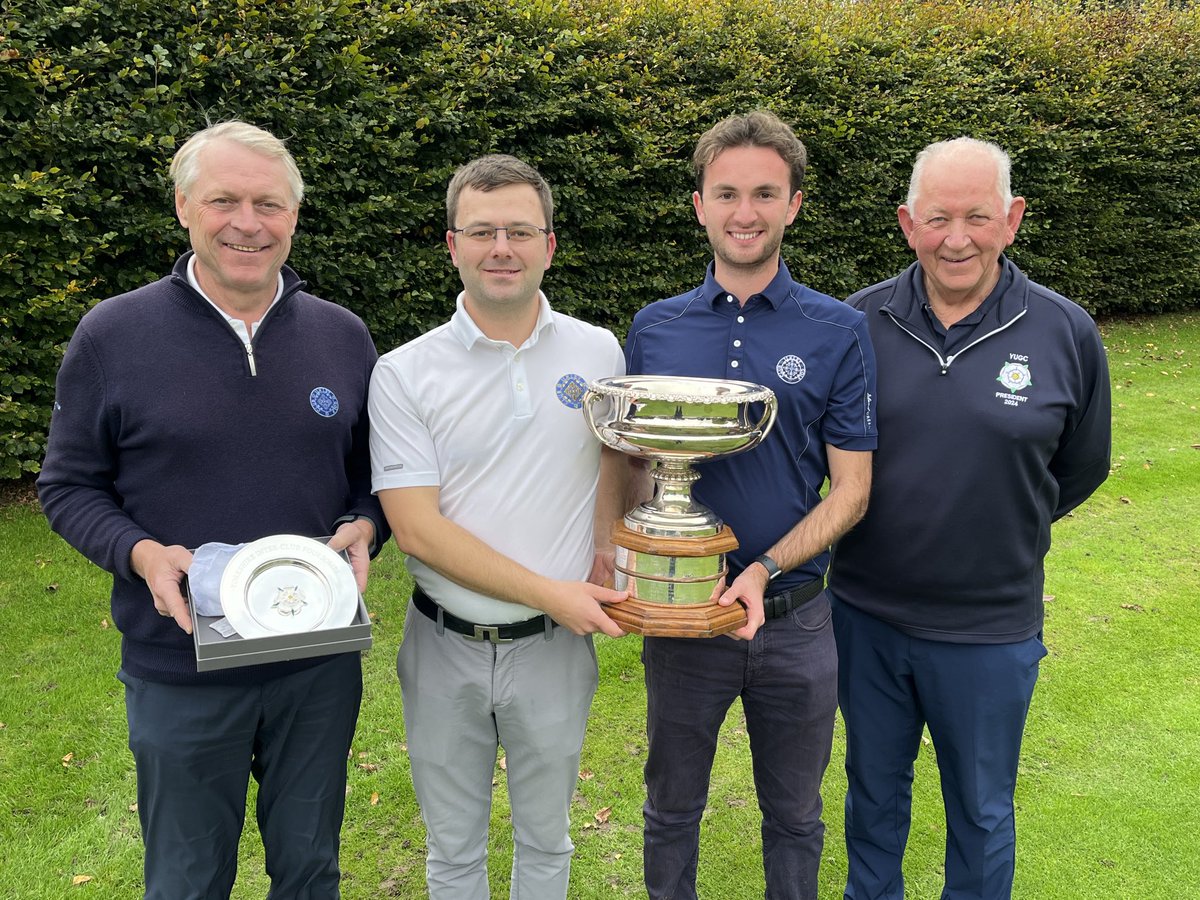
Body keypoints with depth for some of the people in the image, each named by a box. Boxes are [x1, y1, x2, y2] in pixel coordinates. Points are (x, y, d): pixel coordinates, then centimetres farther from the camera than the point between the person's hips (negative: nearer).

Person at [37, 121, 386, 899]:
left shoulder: (343, 336, 0)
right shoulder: (113, 335, -8)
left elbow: (376, 470, 9)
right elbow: (69, 485, -1)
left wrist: (364, 528, -12)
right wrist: (141, 554, -19)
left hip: (320, 663, 2)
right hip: (180, 670, -2)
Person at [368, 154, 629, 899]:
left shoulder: (598, 353, -2)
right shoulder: (405, 374, -9)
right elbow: (417, 529, -14)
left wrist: (607, 550, -4)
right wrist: (550, 593, -17)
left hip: (553, 646, 1)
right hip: (445, 646, -1)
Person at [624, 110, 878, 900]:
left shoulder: (840, 332, -6)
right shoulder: (654, 330, -1)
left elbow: (851, 490, -6)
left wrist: (765, 570, -20)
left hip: (795, 620, -1)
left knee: (794, 818, 19)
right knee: (672, 811, 20)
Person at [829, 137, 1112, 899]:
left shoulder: (1066, 334, -9)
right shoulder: (858, 322, -7)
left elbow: (1081, 468, 5)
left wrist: (1004, 534, 7)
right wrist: (885, 528, 3)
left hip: (990, 628, -1)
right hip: (865, 614, 2)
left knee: (981, 811, 18)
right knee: (874, 789, 22)